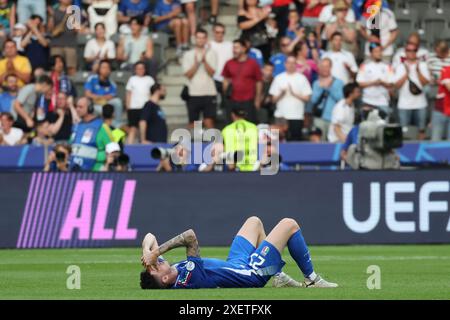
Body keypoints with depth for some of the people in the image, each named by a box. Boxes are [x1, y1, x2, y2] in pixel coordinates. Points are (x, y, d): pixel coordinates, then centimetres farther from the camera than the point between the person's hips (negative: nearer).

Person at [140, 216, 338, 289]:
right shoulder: (188, 278, -39)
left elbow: (150, 238, -13)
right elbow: (190, 236, -47)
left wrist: (150, 251, -33)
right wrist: (156, 252, -47)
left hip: (235, 264, 9)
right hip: (253, 272, -9)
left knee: (254, 222, 27)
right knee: (289, 225, -1)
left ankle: (279, 277, 32)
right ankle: (312, 280, 16)